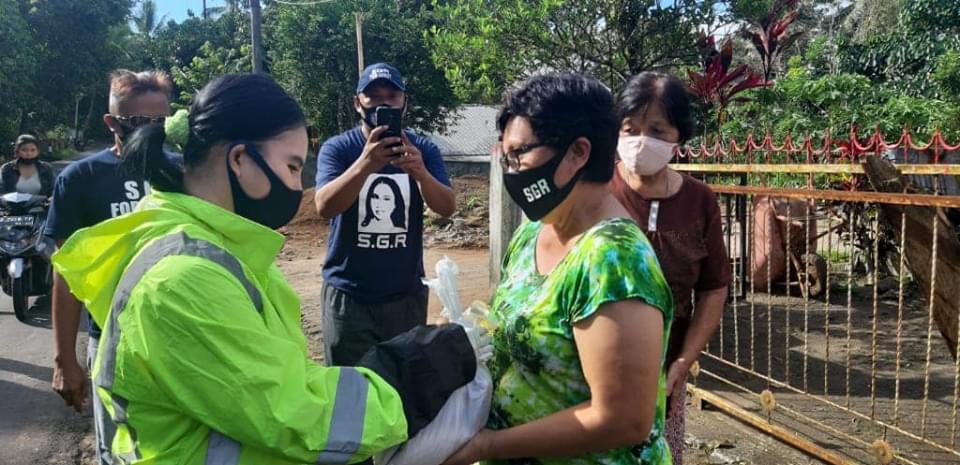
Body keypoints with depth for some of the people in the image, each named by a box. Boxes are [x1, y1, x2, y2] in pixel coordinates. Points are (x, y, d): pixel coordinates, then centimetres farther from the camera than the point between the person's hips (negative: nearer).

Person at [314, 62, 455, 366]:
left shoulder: (423, 149, 0)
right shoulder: (336, 148, -5)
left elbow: (447, 207, -12)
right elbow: (324, 207, -21)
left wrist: (420, 172, -34)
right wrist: (366, 164, -39)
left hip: (407, 293, 2)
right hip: (348, 294, -1)